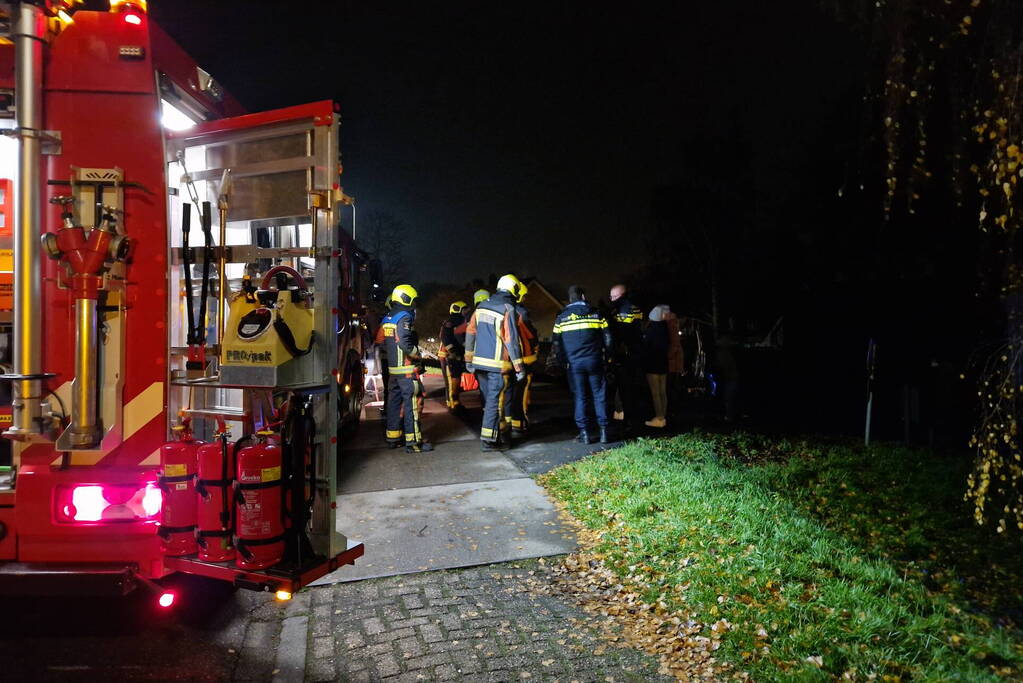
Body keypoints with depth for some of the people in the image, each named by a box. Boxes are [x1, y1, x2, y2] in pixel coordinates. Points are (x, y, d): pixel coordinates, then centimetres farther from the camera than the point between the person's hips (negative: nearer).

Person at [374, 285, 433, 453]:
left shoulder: (387, 318, 14)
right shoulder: (404, 318, -14)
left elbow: (380, 340, 19)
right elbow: (405, 343, -24)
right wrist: (418, 355, -11)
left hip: (392, 368, 9)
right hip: (406, 368, -9)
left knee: (394, 401, 15)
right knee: (411, 403, -7)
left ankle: (393, 437, 22)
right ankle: (413, 441, -7)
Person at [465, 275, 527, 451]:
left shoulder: (482, 306, 8)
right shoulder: (508, 310, -13)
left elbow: (470, 332, 11)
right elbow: (512, 340, -15)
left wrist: (469, 358, 19)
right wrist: (519, 367, -10)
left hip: (479, 363, 7)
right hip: (498, 364, -7)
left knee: (489, 399, 15)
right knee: (495, 401, 0)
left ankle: (500, 432, 27)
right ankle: (489, 439, 1)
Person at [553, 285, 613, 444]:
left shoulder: (561, 317, 4)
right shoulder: (596, 314, 4)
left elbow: (557, 343, 5)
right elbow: (607, 338, 4)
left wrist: (563, 361, 14)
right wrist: (605, 358, 15)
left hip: (573, 364, 0)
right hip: (594, 362, 0)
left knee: (580, 397, 6)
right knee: (599, 395, 8)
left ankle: (584, 433, 6)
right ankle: (603, 431, 9)